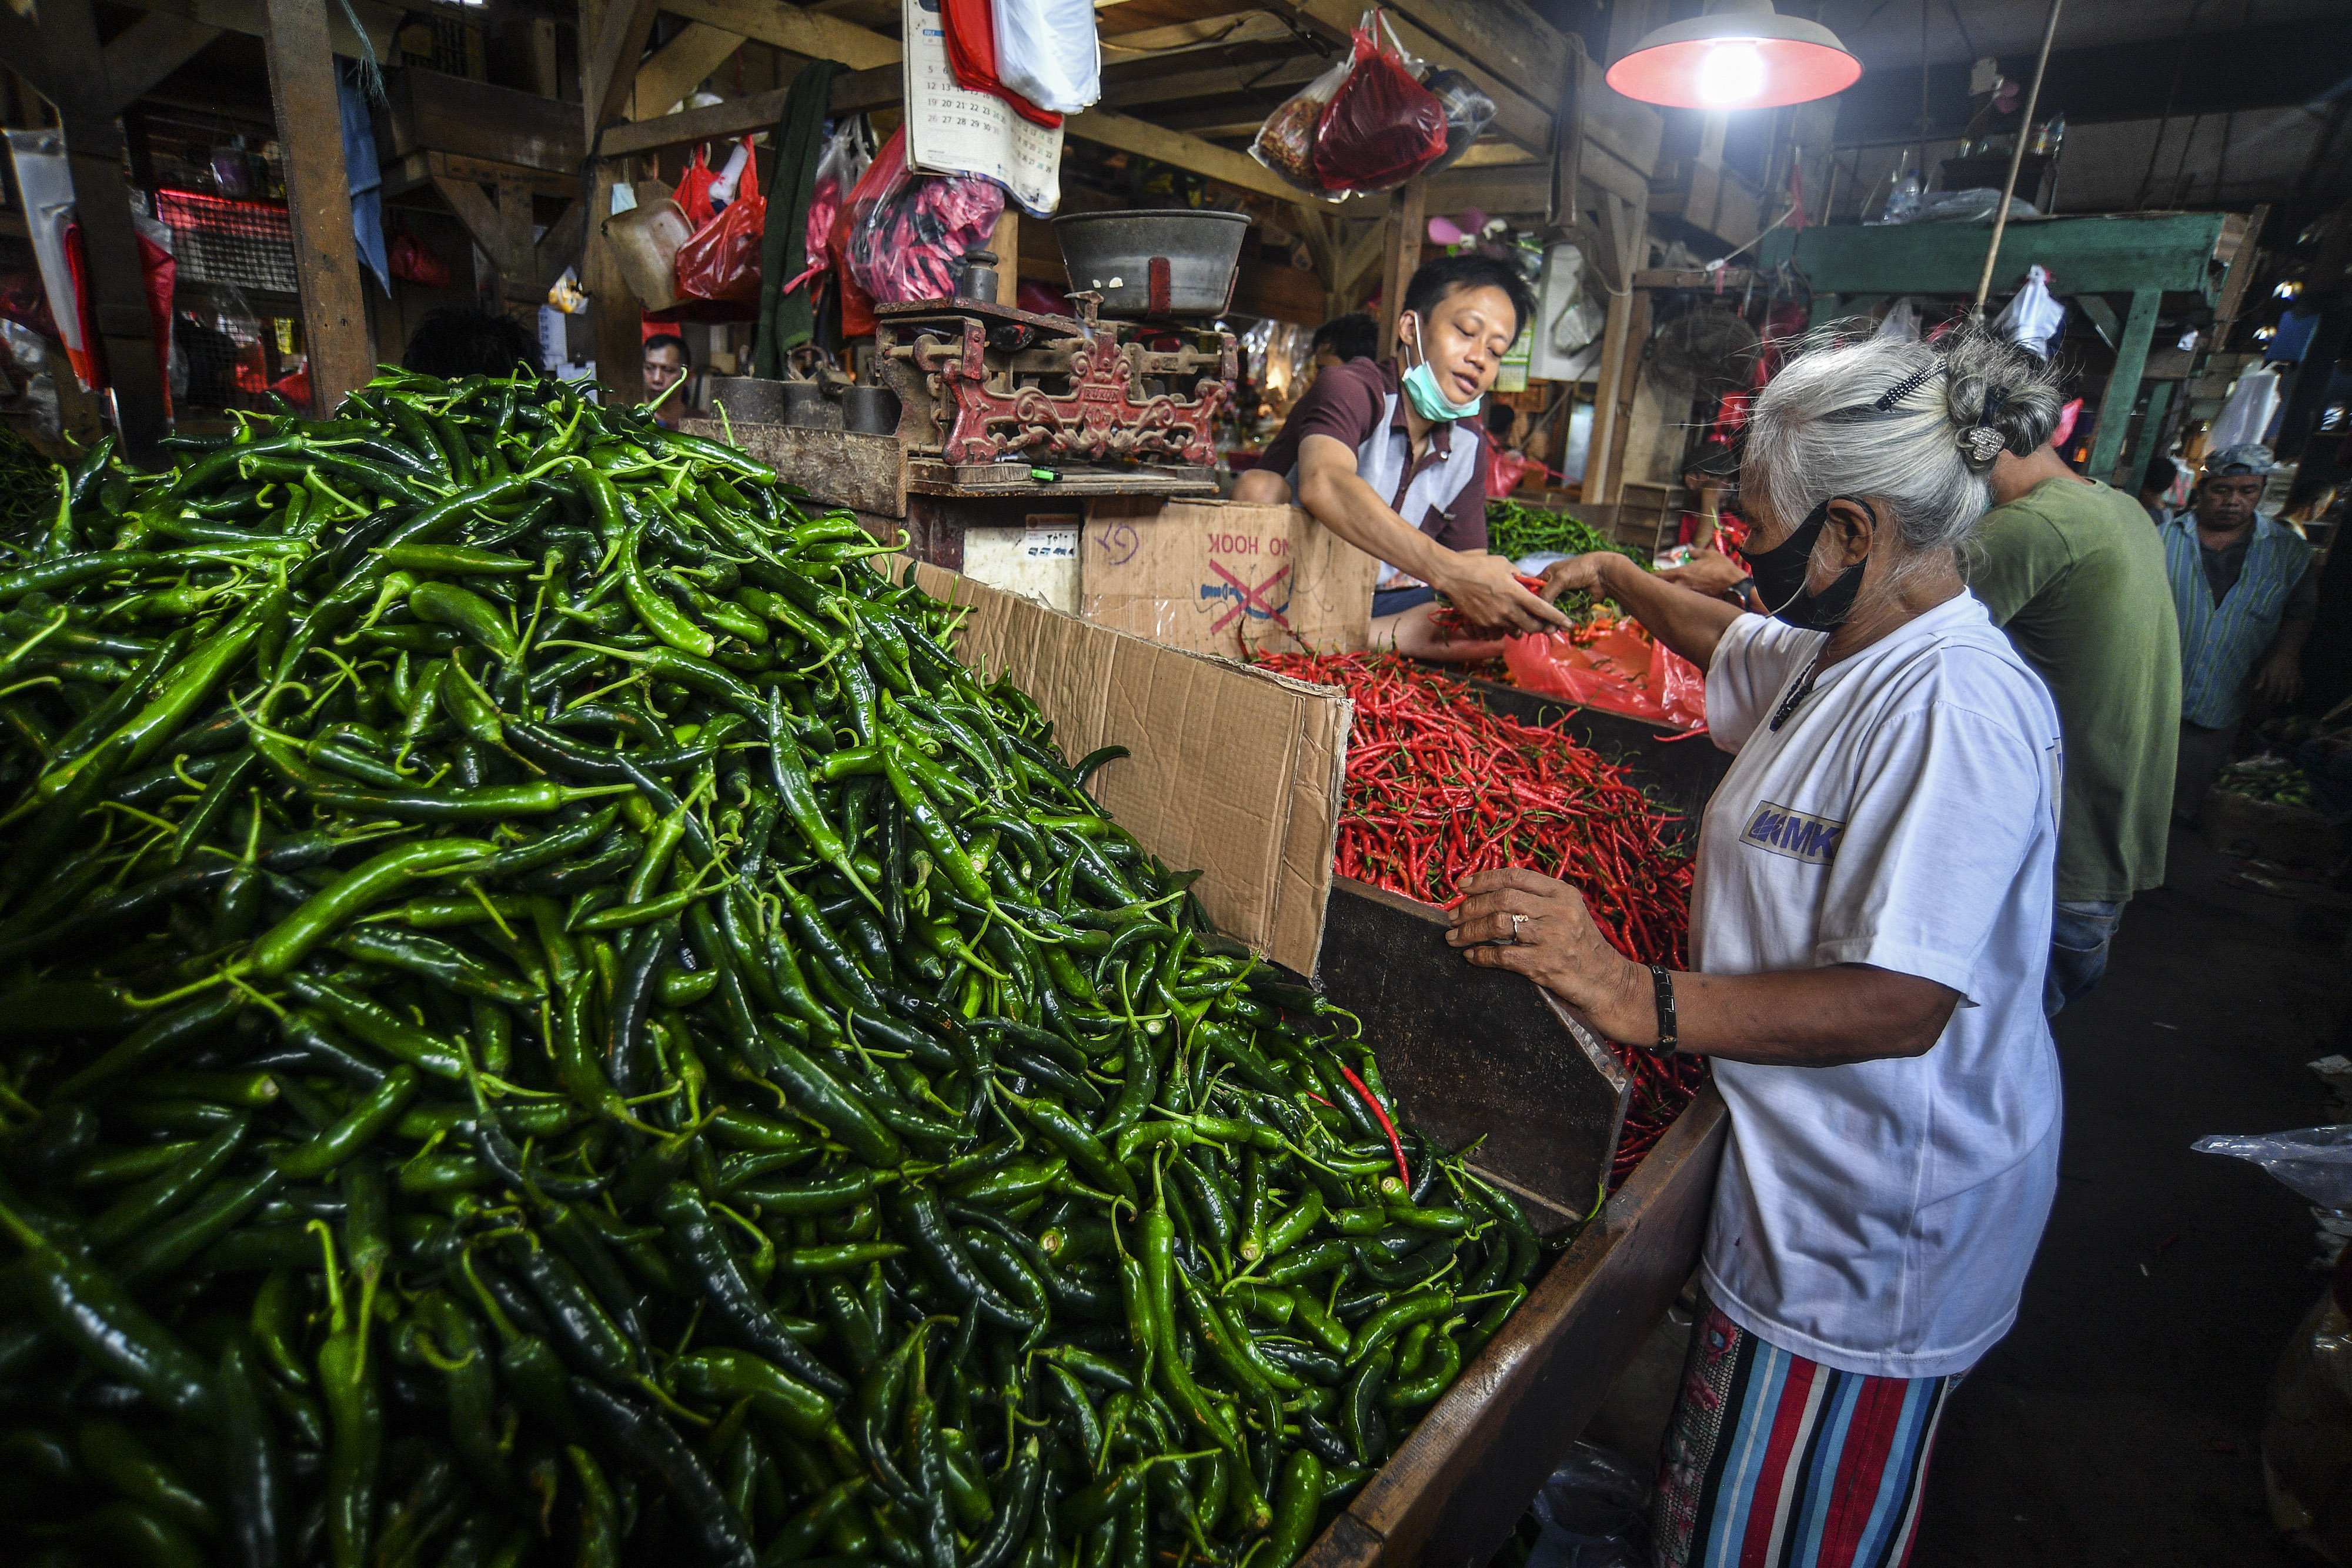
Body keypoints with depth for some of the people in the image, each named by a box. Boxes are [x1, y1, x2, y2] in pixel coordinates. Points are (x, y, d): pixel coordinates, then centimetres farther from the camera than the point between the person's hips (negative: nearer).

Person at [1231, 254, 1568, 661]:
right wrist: (1449, 571, -48)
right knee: (1259, 488, -31)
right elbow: (1323, 483, -39)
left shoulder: (1469, 445, 8)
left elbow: (1470, 563, 6)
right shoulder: (1352, 387, -15)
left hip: (1385, 604, 5)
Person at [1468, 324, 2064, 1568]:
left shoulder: (1955, 706, -28)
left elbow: (1897, 1004, -33)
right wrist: (1616, 579, 37)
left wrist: (1640, 1001, -39)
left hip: (1873, 1226, -9)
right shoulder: (1846, 651, 3)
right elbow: (1737, 645, 28)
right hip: (1813, 1172, 9)